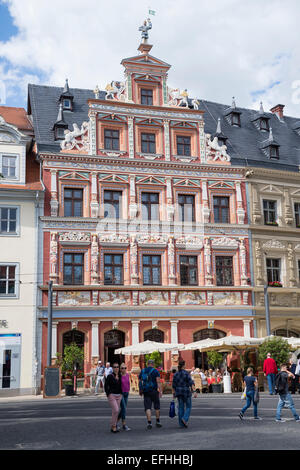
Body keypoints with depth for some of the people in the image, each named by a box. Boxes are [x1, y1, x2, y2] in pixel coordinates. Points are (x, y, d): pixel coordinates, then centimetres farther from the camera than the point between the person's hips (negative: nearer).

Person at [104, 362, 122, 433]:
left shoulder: (120, 376, 7)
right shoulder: (110, 376, -8)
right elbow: (106, 386, -5)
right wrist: (108, 394, -10)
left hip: (119, 396, 5)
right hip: (112, 395, -5)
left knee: (115, 411, 6)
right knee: (116, 410, -15)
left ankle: (113, 427, 16)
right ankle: (113, 426, -3)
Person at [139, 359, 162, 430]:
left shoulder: (142, 371, 9)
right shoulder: (155, 371, -3)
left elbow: (139, 381, 11)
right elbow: (158, 382, -11)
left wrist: (140, 391, 22)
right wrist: (160, 391, -13)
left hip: (146, 392, 2)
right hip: (154, 391, -2)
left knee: (147, 407, 1)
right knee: (157, 406, 13)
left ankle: (149, 423, -9)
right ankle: (158, 422, 21)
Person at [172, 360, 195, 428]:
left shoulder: (176, 374, 4)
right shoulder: (186, 373, -10)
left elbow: (173, 385, 8)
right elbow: (191, 383, -15)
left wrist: (174, 393, 16)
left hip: (179, 392, 5)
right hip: (186, 392, -5)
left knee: (181, 407, 9)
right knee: (188, 407, 8)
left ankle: (181, 423, 8)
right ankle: (185, 419, -14)